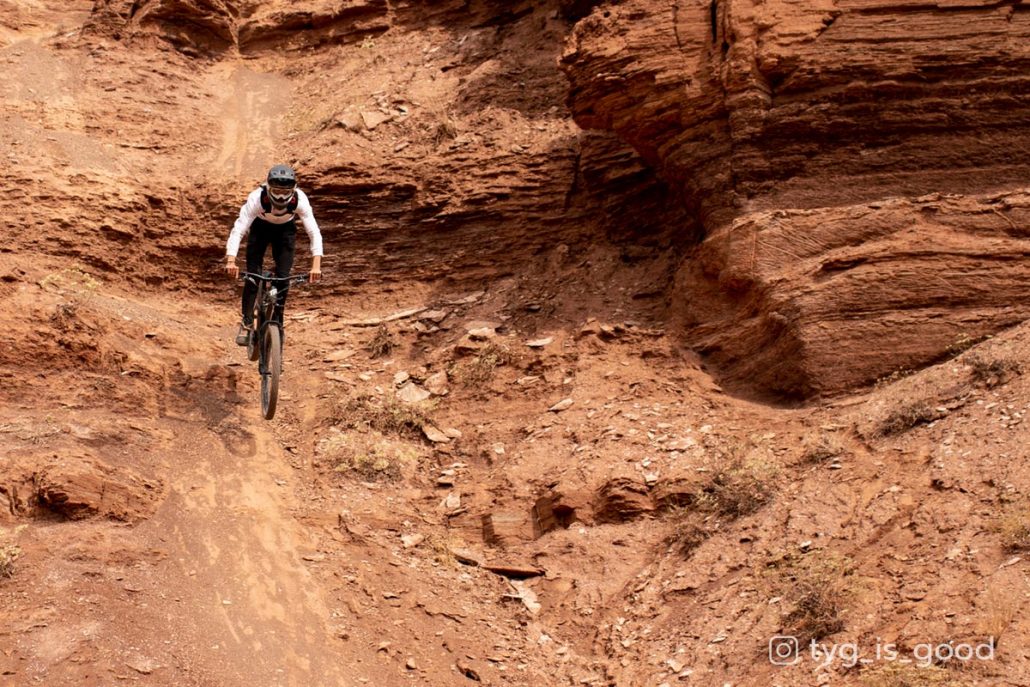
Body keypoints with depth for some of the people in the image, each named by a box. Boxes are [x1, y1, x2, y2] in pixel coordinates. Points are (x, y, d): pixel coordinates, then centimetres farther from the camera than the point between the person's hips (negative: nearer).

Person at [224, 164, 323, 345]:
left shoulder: (300, 200, -36)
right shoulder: (256, 198, -39)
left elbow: (314, 232, -35)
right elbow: (238, 230, -41)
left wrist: (316, 265, -47)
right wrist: (230, 261, -53)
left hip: (285, 230, 1)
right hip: (260, 227, -1)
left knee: (283, 277, -10)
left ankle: (277, 322, 8)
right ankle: (246, 324, 1)